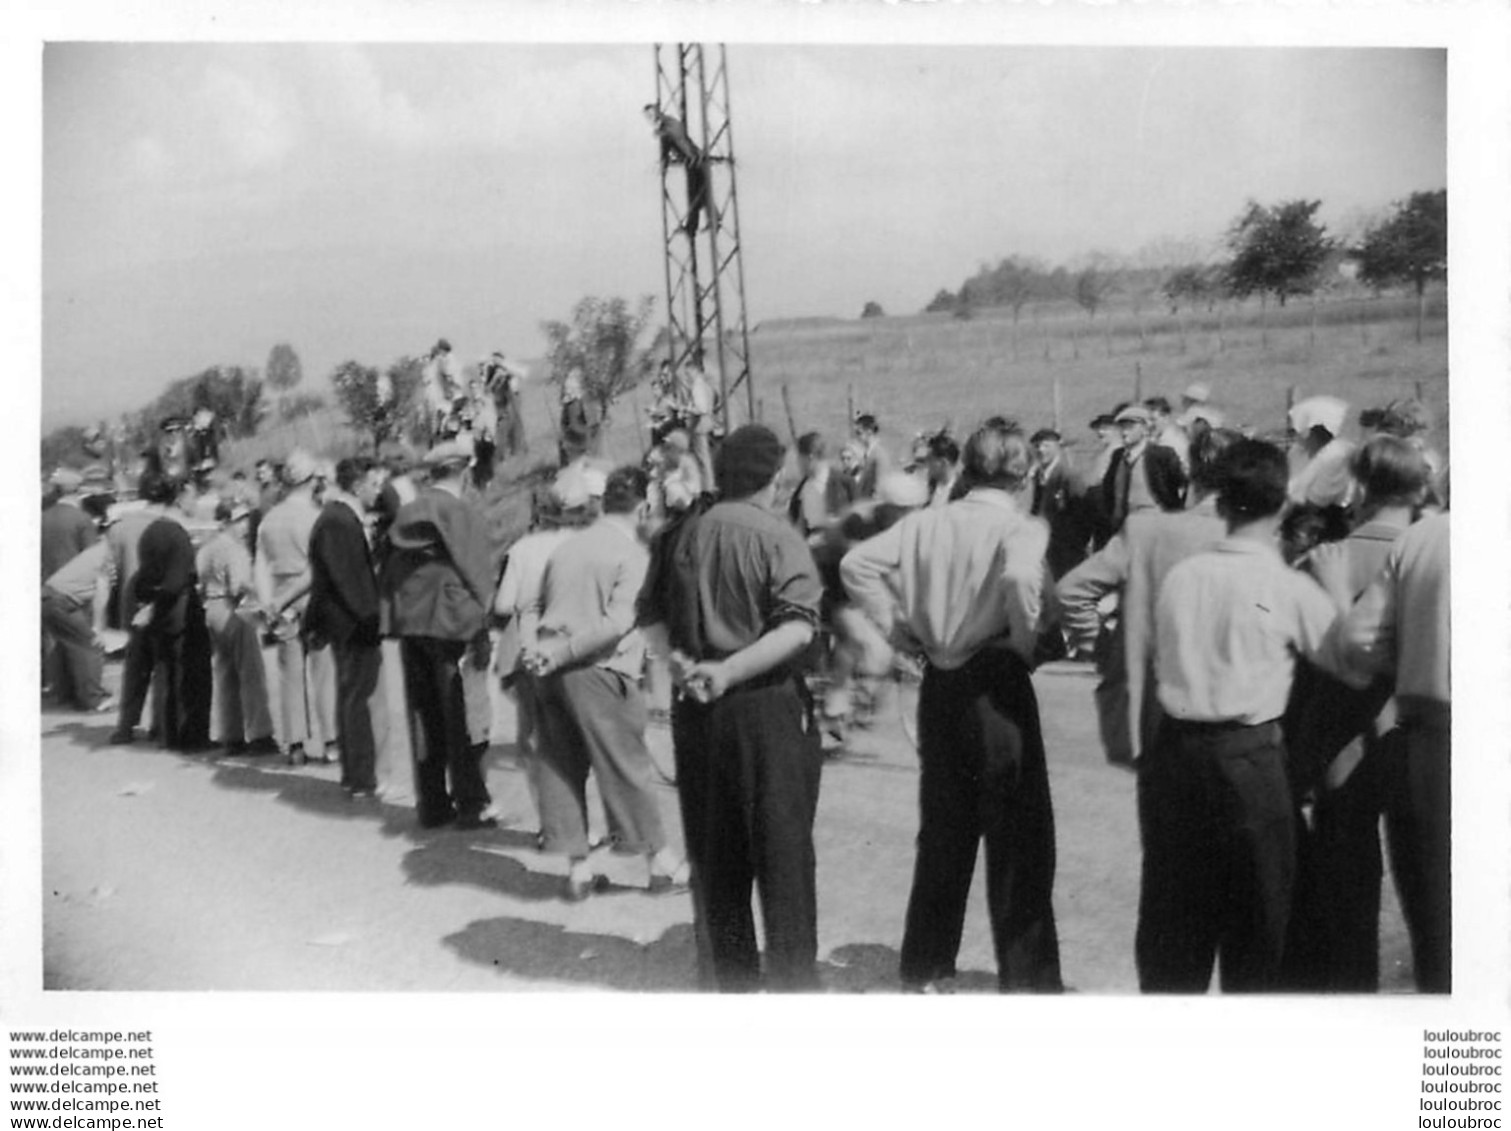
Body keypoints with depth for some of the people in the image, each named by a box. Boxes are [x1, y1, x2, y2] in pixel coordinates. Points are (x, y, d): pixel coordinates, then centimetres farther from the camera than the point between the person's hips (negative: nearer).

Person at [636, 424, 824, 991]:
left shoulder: (679, 536, 5)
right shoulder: (776, 536, -11)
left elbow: (649, 616, 5)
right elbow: (797, 626, -21)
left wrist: (679, 661, -8)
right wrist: (730, 671, -20)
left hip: (696, 706, 5)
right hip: (767, 704, -5)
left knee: (713, 853, 15)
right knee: (782, 849, 6)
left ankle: (726, 975, 26)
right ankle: (792, 976, 12)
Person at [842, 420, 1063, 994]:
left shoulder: (927, 521, 4)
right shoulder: (1021, 527, -11)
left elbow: (856, 564, 1)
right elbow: (1020, 577, -31)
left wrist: (902, 629, 4)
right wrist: (1026, 643, -14)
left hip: (938, 684, 5)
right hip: (994, 684, -5)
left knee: (942, 833, 18)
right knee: (1018, 839, 6)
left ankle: (925, 970, 27)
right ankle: (1028, 979, 12)